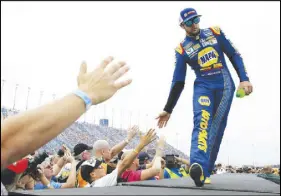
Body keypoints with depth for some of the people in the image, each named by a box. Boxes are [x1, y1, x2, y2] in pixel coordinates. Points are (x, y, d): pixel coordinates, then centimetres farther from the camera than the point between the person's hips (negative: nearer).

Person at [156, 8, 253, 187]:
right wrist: (168, 109, 2)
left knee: (217, 129, -3)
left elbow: (234, 55, 9)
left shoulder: (215, 33, 6)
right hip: (203, 87, -2)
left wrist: (244, 79, -4)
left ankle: (205, 171, 2)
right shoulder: (182, 49, 2)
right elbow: (178, 82, 3)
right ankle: (199, 167, -43)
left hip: (225, 87, 2)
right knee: (202, 122, -27)